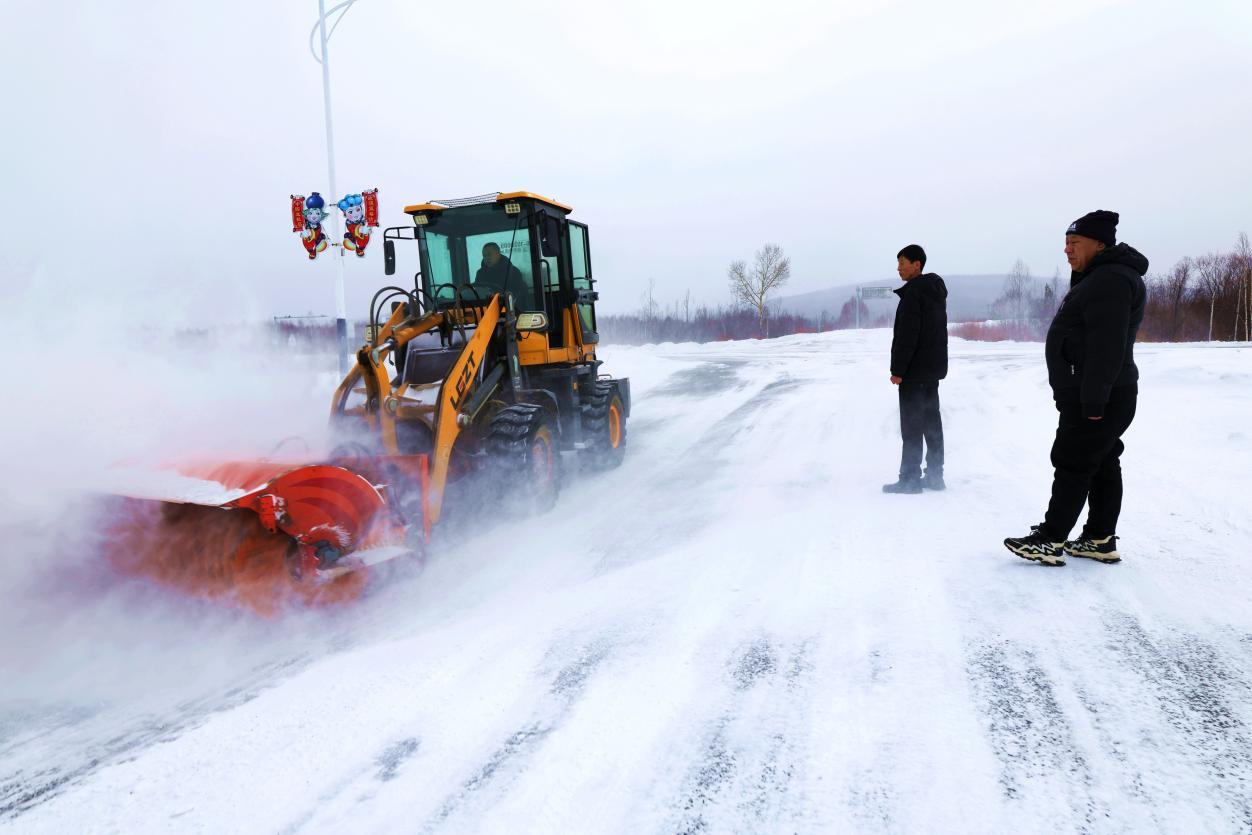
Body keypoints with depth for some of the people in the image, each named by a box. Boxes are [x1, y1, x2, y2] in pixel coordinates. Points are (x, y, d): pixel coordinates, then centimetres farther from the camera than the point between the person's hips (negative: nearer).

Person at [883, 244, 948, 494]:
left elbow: (907, 335, -21)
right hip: (934, 368, 10)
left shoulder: (912, 293, -16)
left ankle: (910, 478, -4)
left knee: (912, 425, -6)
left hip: (914, 370, -10)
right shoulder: (936, 291, 15)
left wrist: (898, 369, -17)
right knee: (932, 421, 13)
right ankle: (934, 475, 18)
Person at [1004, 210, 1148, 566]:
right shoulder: (1098, 278, 19)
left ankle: (1050, 540, -3)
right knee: (1102, 465, 12)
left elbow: (1107, 347, -25)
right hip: (1089, 396, 11)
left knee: (1073, 464, -8)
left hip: (1096, 399, -11)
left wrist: (1093, 401, -26)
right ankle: (1101, 540, 18)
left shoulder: (1111, 280, -17)